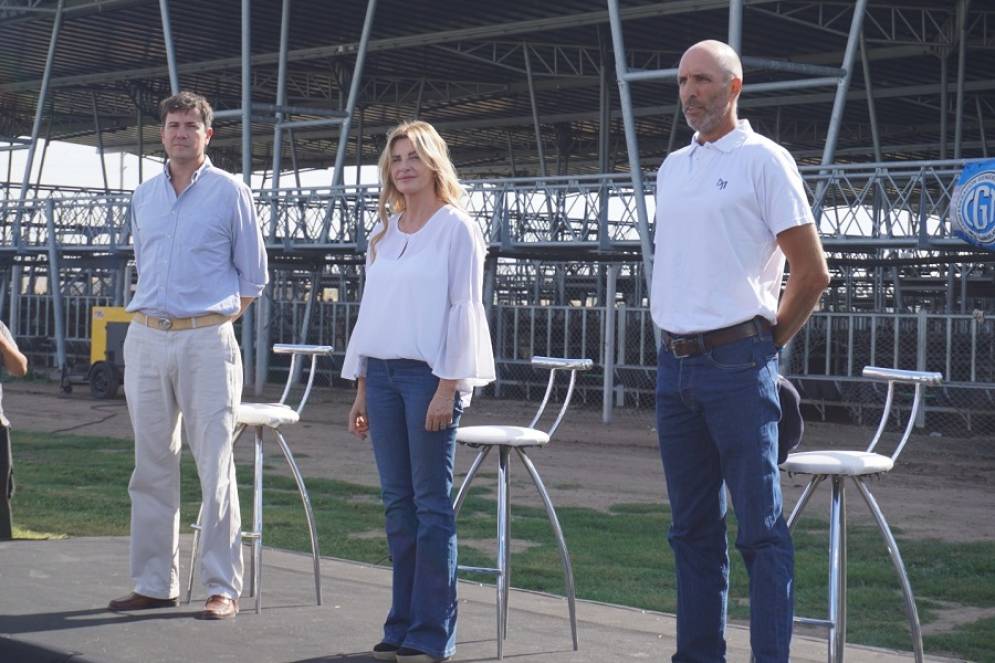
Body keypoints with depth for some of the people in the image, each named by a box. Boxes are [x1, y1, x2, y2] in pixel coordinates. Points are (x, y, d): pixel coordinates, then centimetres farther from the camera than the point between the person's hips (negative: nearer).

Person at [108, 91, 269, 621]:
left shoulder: (230, 193, 1)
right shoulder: (143, 197, 14)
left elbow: (253, 277, 5)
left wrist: (209, 319, 5)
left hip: (206, 341, -5)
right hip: (146, 339, 5)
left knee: (215, 468, -7)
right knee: (151, 469, 6)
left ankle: (223, 587, -4)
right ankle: (154, 583, 13)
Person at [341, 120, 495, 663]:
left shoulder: (456, 227, -3)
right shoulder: (384, 232, 15)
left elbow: (463, 309, -8)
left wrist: (448, 387, -14)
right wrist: (361, 389, 14)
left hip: (429, 373, -6)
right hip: (382, 372, 6)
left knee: (431, 503, -4)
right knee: (397, 502, 8)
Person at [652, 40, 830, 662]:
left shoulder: (764, 160, -4)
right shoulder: (672, 168, 15)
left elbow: (813, 272, -5)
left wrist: (765, 343, 0)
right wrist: (676, 336, 14)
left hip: (737, 365, -7)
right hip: (675, 365, 7)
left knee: (761, 528, -6)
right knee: (693, 527, 11)